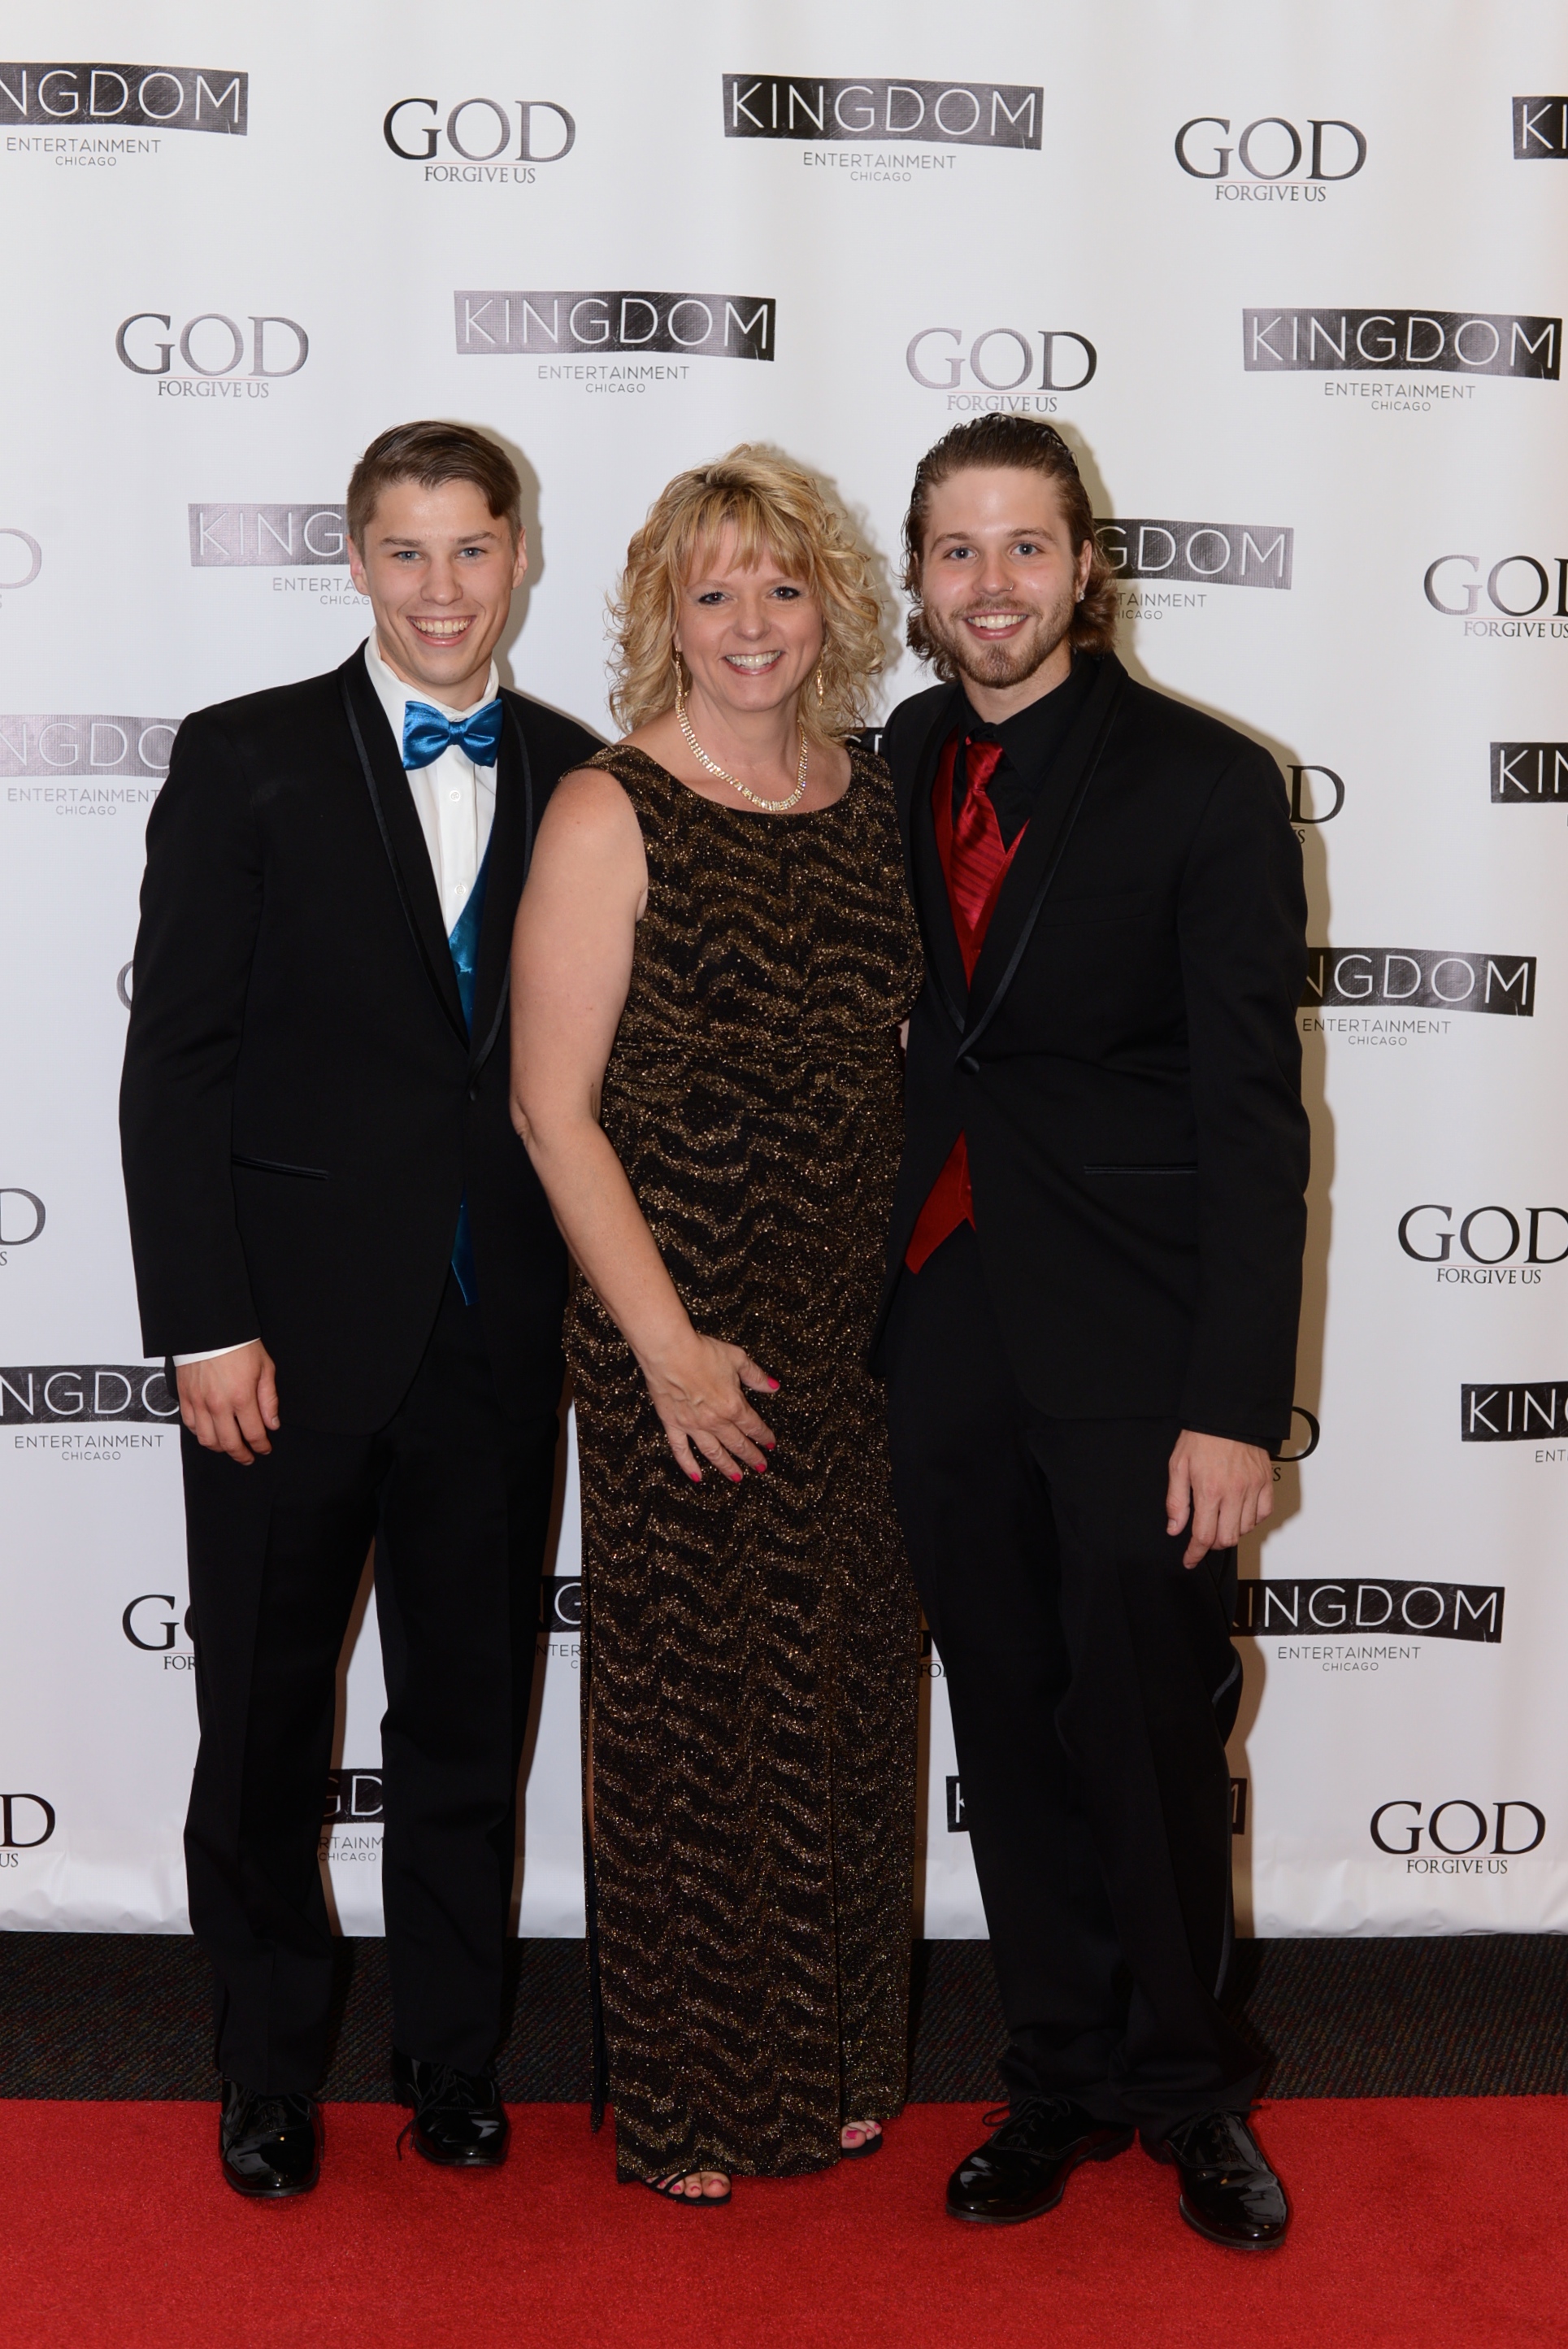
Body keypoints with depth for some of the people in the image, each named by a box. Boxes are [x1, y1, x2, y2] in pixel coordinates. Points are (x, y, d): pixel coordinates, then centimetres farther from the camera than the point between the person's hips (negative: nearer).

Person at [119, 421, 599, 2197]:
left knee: (469, 1714, 13)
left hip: (500, 1332, 2)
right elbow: (174, 1063, -6)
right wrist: (205, 1325, -11)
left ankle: (450, 2052, 32)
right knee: (267, 1718, 11)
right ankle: (269, 2068, 31)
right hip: (297, 1326, -2)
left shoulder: (577, 779, 6)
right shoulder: (245, 759, -2)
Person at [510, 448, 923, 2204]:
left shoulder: (866, 797, 7)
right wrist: (670, 1344, -15)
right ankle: (682, 2097, 27)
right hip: (675, 1347, -5)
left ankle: (829, 2059, 35)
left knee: (843, 1707, 15)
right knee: (684, 1713, 6)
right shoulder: (608, 815, -9)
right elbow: (553, 1108, -11)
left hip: (858, 1336, 5)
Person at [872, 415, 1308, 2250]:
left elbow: (1253, 1116, -10)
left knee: (1152, 1733, 5)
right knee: (1011, 1731, 13)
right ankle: (1063, 2078, 32)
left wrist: (1237, 1405, -15)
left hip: (1131, 1342, -4)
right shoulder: (905, 765, 8)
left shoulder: (1204, 783, -7)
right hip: (946, 1324, 4)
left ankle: (1185, 2086, 29)